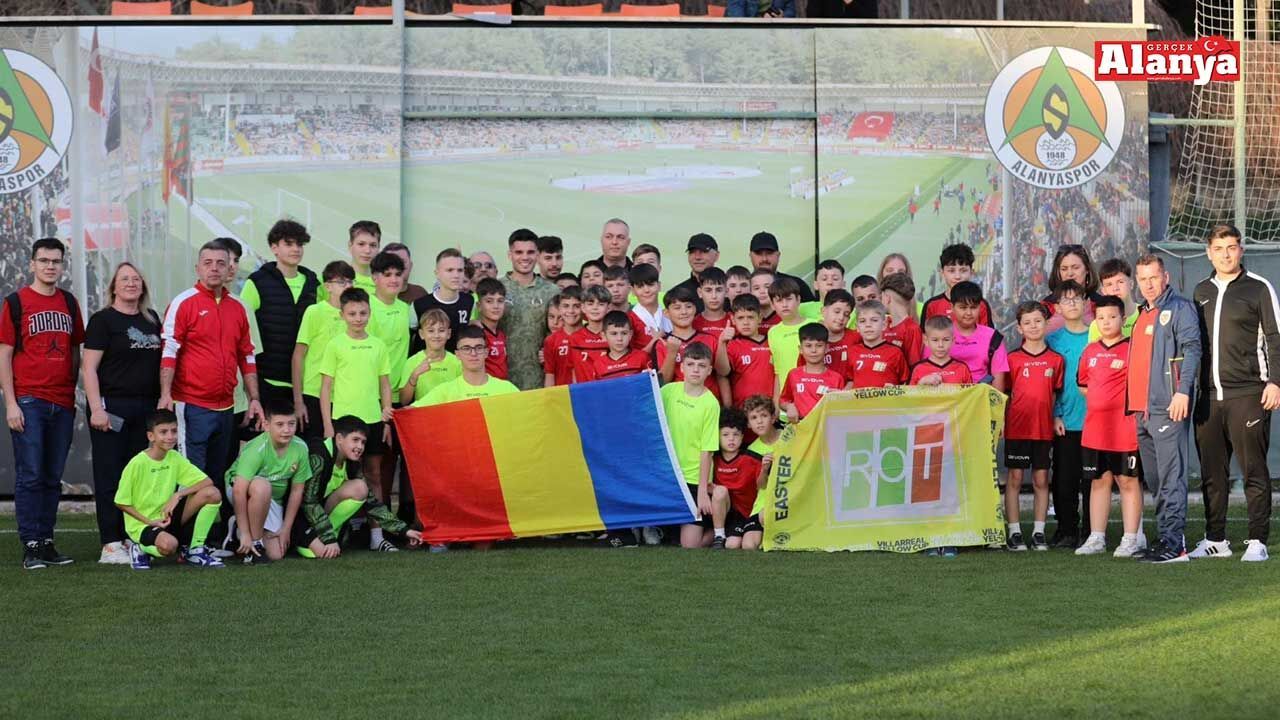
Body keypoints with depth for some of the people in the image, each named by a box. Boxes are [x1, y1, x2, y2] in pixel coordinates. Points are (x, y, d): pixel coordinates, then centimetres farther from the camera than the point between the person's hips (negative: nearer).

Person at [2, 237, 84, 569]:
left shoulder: (69, 302, 13)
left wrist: (73, 392, 10)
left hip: (63, 404, 5)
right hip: (29, 402, -5)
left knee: (53, 478, 8)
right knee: (30, 476, -5)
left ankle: (47, 543, 14)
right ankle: (31, 546, -2)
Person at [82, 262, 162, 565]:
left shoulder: (151, 319, 15)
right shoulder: (103, 320, -3)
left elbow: (159, 362, 22)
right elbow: (89, 368, -9)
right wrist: (96, 409, -17)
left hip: (145, 408, 6)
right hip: (112, 407, -6)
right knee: (110, 475, -4)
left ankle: (130, 539, 14)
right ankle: (110, 545, -4)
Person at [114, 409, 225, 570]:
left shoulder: (175, 458, 1)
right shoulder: (137, 464, -14)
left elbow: (207, 482, -5)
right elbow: (121, 503, -9)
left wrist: (178, 495, -18)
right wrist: (150, 522, -16)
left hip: (167, 518, 6)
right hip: (141, 525, -5)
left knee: (212, 494, -14)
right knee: (169, 544, -40)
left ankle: (194, 550, -1)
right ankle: (142, 549, -2)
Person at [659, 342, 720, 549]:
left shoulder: (710, 403, -9)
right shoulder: (668, 391, 2)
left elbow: (706, 451, -10)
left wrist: (703, 490, -12)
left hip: (694, 479, -4)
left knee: (690, 544, -4)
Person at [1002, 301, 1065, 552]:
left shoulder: (1056, 360, 5)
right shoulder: (1013, 359, 0)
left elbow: (1056, 395, 11)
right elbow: (1004, 393, 4)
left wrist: (1055, 419, 2)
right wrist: (1002, 422, -3)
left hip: (1044, 428, 2)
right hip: (1017, 428, -2)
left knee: (1041, 480, 5)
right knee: (1015, 478, 0)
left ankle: (1038, 532, 11)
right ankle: (1014, 533, 4)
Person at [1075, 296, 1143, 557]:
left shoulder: (1132, 348, -6)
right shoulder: (1091, 351, 12)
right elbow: (1082, 384, 24)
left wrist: (1127, 402, -11)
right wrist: (1099, 399, 14)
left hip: (1125, 428, -6)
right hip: (1094, 427, 6)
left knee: (1128, 481, 0)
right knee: (1099, 480, 11)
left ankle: (1131, 540, 3)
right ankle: (1096, 538, 16)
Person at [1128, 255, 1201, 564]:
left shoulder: (1180, 308, -2)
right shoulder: (1141, 314, 22)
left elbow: (1191, 350, -12)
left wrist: (1183, 391, -22)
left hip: (1168, 408, -9)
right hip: (1142, 410, 9)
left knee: (1171, 477, -11)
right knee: (1155, 479, 11)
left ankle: (1174, 543, -13)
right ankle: (1165, 538, 16)